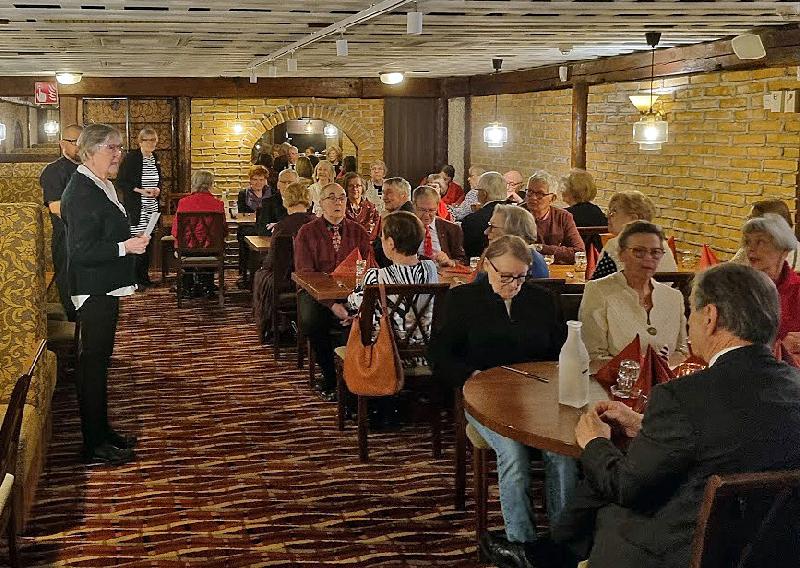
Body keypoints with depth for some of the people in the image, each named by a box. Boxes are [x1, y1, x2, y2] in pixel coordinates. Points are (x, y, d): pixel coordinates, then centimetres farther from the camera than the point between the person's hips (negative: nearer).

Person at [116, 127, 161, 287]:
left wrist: (158, 190, 2)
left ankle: (144, 275, 19)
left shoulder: (155, 158, 12)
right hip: (135, 207, -7)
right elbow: (120, 182, -10)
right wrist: (140, 190, -17)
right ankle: (135, 278, -1)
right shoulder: (130, 158, -8)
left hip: (152, 207, 7)